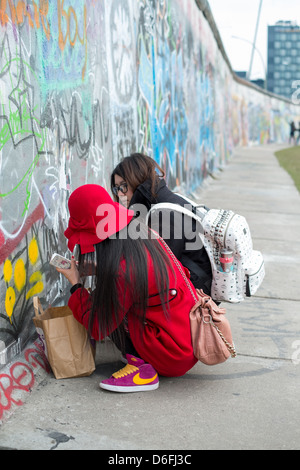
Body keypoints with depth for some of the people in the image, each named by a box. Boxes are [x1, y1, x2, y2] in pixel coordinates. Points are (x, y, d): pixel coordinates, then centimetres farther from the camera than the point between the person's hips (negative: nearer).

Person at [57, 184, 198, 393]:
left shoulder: (120, 270, -24)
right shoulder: (145, 234, -2)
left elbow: (99, 329, -12)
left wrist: (76, 284, -1)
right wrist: (96, 269, 15)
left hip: (175, 356, -8)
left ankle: (142, 368, -6)